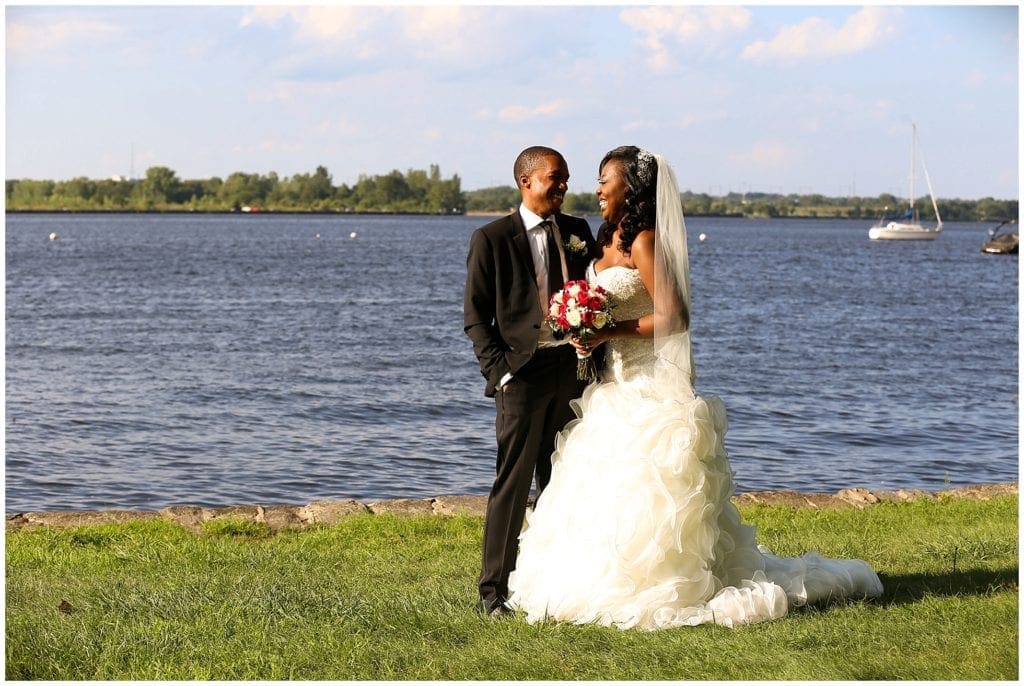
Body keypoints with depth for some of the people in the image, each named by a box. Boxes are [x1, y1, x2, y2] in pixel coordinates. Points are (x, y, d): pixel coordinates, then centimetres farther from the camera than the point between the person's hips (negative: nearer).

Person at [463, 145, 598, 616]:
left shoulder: (578, 232, 11)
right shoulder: (492, 239, -3)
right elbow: (475, 315, -3)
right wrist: (499, 370, -11)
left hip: (573, 369, 5)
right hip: (523, 371, -5)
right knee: (513, 483, -4)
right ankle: (493, 590, 3)